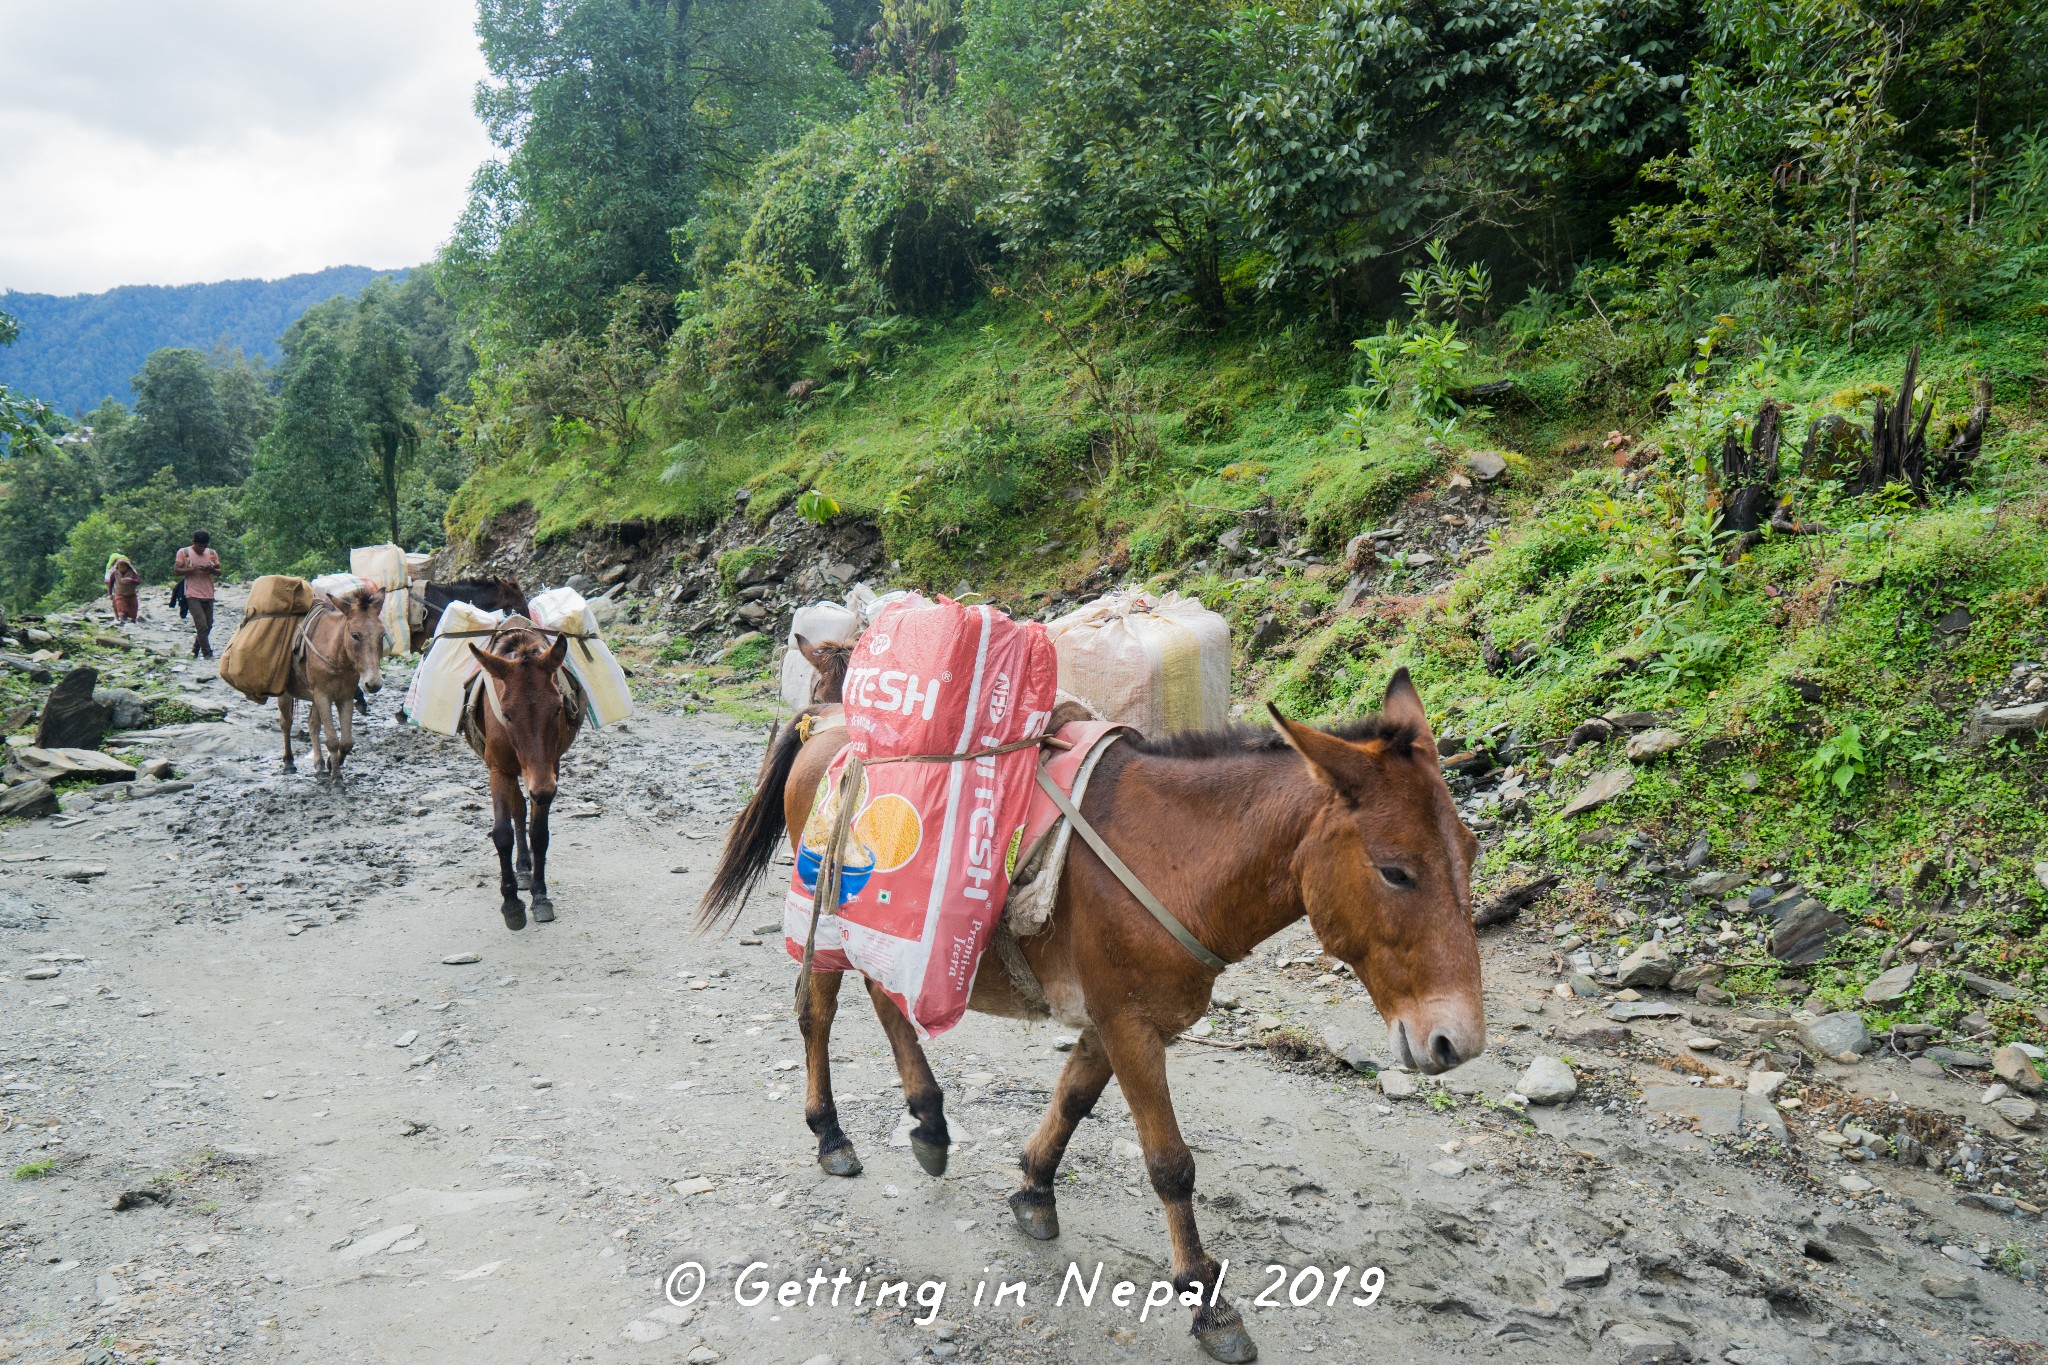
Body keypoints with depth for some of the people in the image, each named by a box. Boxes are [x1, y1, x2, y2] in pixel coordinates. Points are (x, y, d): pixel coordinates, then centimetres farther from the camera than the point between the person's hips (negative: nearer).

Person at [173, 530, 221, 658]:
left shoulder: (212, 553, 11)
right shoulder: (183, 552, 1)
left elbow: (219, 572, 12)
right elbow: (176, 571, -2)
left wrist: (211, 570, -11)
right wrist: (193, 569, -17)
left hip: (208, 595, 5)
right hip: (193, 595, -5)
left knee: (208, 626, 8)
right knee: (202, 626, -14)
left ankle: (195, 651, 24)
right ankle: (207, 654, -12)